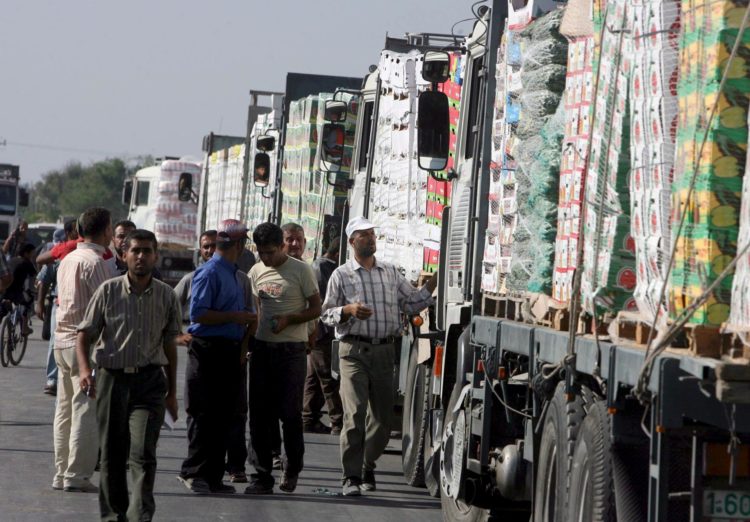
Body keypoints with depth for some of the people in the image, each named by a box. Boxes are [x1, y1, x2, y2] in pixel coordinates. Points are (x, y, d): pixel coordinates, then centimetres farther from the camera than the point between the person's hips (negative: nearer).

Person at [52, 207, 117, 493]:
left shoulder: (68, 260, 12)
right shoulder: (97, 263, -14)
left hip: (63, 339, 9)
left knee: (65, 410, 13)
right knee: (87, 411, -5)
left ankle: (61, 474, 17)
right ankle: (77, 476, -7)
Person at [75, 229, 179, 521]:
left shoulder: (166, 296, 5)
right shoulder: (108, 291, 0)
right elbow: (85, 334, 3)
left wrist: (172, 392, 15)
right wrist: (84, 369, -15)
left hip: (150, 379, 0)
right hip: (112, 377, 0)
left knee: (143, 453, -13)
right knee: (112, 453, 8)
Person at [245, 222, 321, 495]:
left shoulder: (300, 270, -5)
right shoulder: (256, 272, 10)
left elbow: (315, 309, -3)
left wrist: (288, 319, -17)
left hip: (291, 349, -5)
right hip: (262, 347, 5)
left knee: (290, 412, -3)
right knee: (259, 413, 2)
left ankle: (292, 470, 15)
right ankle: (262, 475, 5)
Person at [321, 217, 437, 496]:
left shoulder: (391, 273, 14)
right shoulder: (342, 275, 5)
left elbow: (413, 302, 14)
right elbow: (327, 313, 5)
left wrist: (435, 280, 3)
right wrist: (349, 310, -14)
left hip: (385, 350, 4)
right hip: (354, 351, -4)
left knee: (382, 416, 7)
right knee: (355, 414, -13)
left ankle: (367, 466, 25)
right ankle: (351, 476, -10)